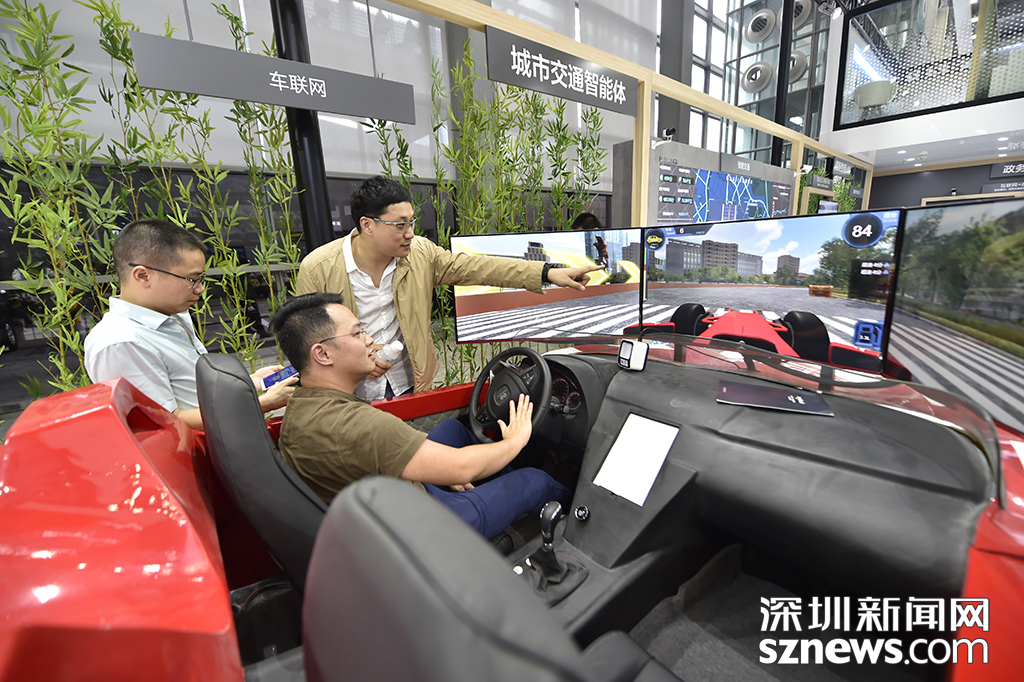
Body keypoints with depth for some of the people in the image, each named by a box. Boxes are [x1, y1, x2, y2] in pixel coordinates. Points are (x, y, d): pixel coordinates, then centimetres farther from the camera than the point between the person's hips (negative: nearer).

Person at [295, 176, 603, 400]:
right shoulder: (317, 268, -15)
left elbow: (477, 267, -12)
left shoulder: (420, 252, -7)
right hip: (349, 398, -2)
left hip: (410, 385, 3)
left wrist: (548, 273, -19)